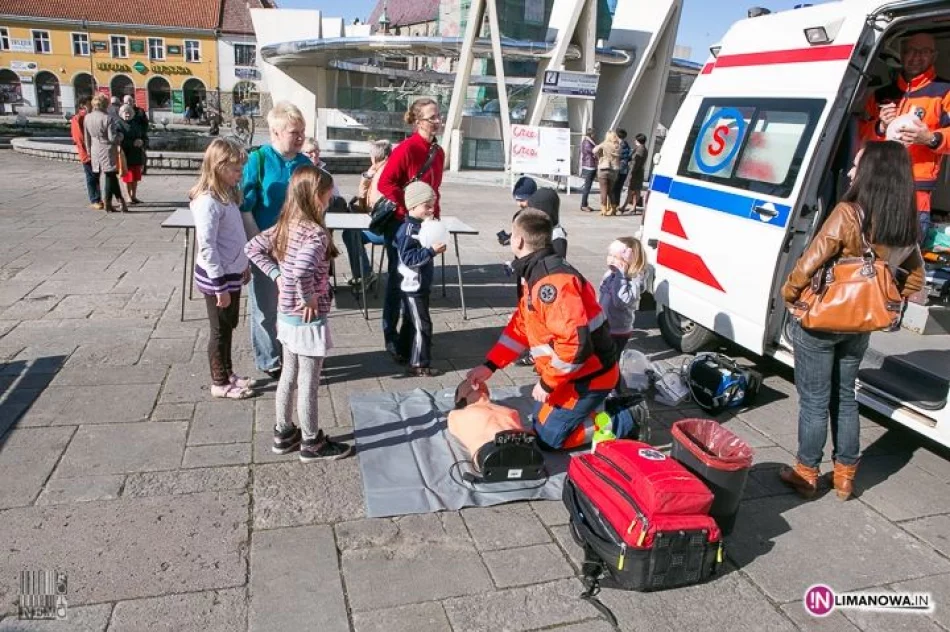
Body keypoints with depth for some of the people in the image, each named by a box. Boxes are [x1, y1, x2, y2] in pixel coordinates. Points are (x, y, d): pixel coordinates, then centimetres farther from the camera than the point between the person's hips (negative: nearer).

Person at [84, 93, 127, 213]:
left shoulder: (87, 118, 4)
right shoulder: (107, 119, -15)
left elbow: (87, 138, 11)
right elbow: (113, 138, -16)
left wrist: (89, 151, 20)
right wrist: (120, 136, 4)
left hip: (95, 151, 6)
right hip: (108, 151, -6)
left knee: (112, 177, 12)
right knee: (110, 177, 2)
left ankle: (121, 201, 13)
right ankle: (107, 204, 5)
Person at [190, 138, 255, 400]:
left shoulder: (227, 194, 6)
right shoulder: (208, 202, -22)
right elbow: (207, 247, -24)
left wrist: (244, 265, 20)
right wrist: (220, 286, -22)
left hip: (232, 272, 9)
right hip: (217, 277, -9)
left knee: (229, 326, 19)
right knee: (220, 330, 5)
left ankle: (228, 373, 34)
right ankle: (220, 383, 20)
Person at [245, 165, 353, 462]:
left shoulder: (284, 226, 2)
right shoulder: (316, 233, -24)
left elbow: (252, 248, 9)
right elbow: (302, 270, -40)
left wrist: (277, 276, 5)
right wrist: (309, 299, -24)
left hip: (287, 316, 8)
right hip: (309, 320, -8)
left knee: (289, 376, 21)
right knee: (309, 384, 6)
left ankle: (284, 433, 36)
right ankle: (312, 443, 22)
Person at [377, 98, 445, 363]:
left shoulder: (438, 152, 8)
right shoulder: (406, 148, -15)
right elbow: (385, 183, -18)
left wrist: (435, 216, 11)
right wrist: (407, 209, -18)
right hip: (401, 223, -7)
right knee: (398, 278, 1)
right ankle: (390, 336, 14)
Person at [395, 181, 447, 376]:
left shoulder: (421, 226, 8)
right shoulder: (408, 230, -21)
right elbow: (409, 259, -26)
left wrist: (435, 249, 6)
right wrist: (432, 251, -30)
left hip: (420, 285, 9)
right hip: (413, 286, -9)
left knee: (411, 321, 20)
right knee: (422, 325, -5)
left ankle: (404, 353, 34)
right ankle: (419, 365, 2)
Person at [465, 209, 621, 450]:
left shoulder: (551, 281, -28)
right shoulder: (536, 276, 6)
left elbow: (576, 341, -35)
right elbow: (521, 326, 14)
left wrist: (547, 383, -22)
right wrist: (489, 365, 9)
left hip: (587, 376, -10)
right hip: (574, 371, 10)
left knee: (548, 436, 0)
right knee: (540, 422, 21)